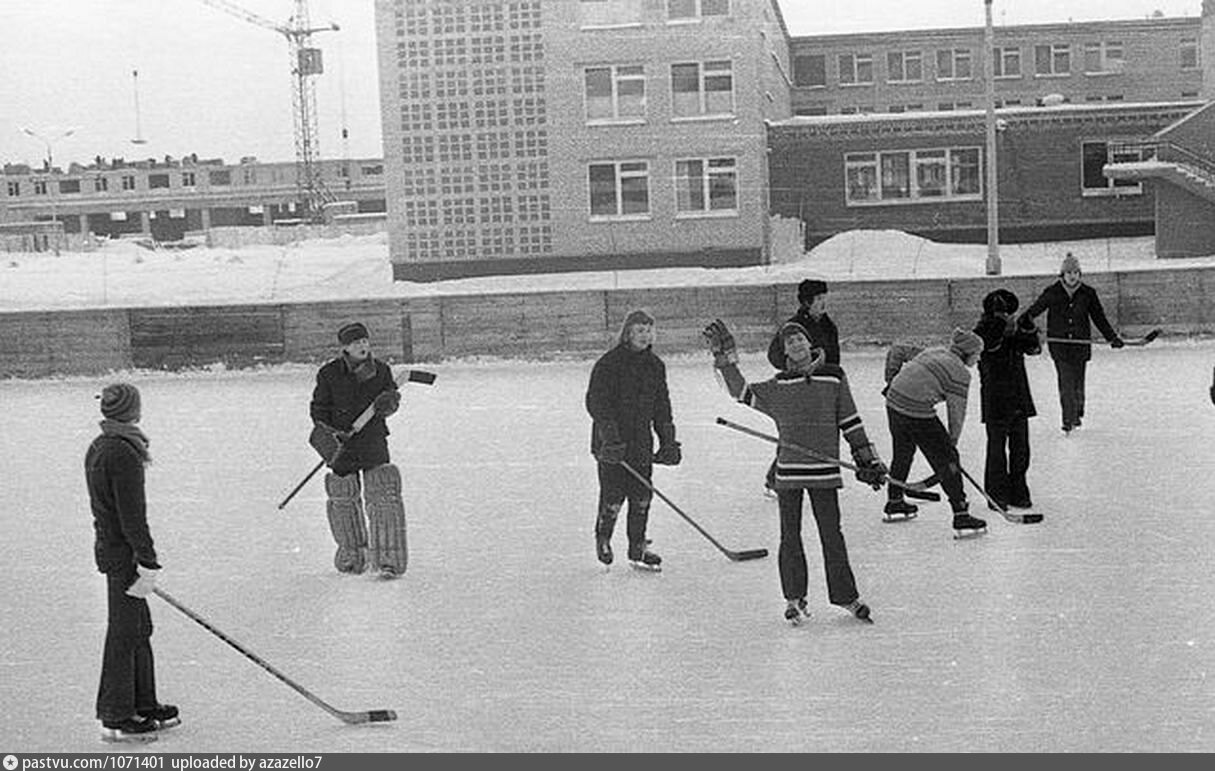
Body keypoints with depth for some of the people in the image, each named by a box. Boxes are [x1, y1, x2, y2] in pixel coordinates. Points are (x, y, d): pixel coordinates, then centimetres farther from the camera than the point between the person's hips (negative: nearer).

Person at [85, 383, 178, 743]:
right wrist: (148, 563, -19)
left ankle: (143, 705, 28)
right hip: (124, 554, -10)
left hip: (109, 546, 10)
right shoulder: (123, 454, -20)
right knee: (124, 633, -2)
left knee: (139, 629, 18)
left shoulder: (97, 449, 11)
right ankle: (115, 719, 5)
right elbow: (132, 516, -22)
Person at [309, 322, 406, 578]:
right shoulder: (329, 374, -5)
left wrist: (389, 401, -13)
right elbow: (318, 408, 0)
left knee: (383, 496, -7)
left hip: (373, 439, 1)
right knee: (343, 498, 6)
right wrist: (326, 433, -14)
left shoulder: (380, 370, 1)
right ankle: (351, 554, 26)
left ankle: (388, 559, -1)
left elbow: (391, 398, 10)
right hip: (340, 442, 0)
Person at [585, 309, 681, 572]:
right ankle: (602, 538, 23)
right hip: (611, 444, -5)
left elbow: (662, 407, 15)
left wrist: (668, 441, 11)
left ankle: (638, 549, 17)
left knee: (642, 498, 5)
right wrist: (610, 436, -24)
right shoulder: (608, 364, -11)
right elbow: (595, 403, -15)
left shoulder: (655, 365, 8)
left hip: (641, 444, 5)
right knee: (613, 498, -3)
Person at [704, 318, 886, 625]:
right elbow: (742, 392, 7)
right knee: (790, 535, 6)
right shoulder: (777, 387, 6)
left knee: (831, 533, 4)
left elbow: (851, 422, 6)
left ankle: (846, 596, 15)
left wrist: (868, 460, 6)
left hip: (825, 471, -1)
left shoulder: (834, 378, 4)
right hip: (789, 470, 1)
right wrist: (726, 359, -2)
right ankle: (794, 598, 16)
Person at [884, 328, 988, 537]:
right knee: (946, 459, -1)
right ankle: (961, 516, -3)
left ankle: (894, 502, 43)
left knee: (903, 452, 28)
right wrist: (953, 440, 8)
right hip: (917, 413, -8)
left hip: (894, 402, 9)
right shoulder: (960, 373, -6)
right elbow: (956, 412, -4)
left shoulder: (935, 351, 17)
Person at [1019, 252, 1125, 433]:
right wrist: (1022, 322, -21)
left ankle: (1077, 414, 28)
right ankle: (1068, 420, -2)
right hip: (1058, 342, -1)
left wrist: (1112, 337, 5)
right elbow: (1034, 309, -2)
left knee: (1078, 383, 6)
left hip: (1081, 344, 1)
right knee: (1066, 383, -8)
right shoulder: (1052, 293, -3)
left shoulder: (1088, 293, 1)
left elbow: (1099, 318, 8)